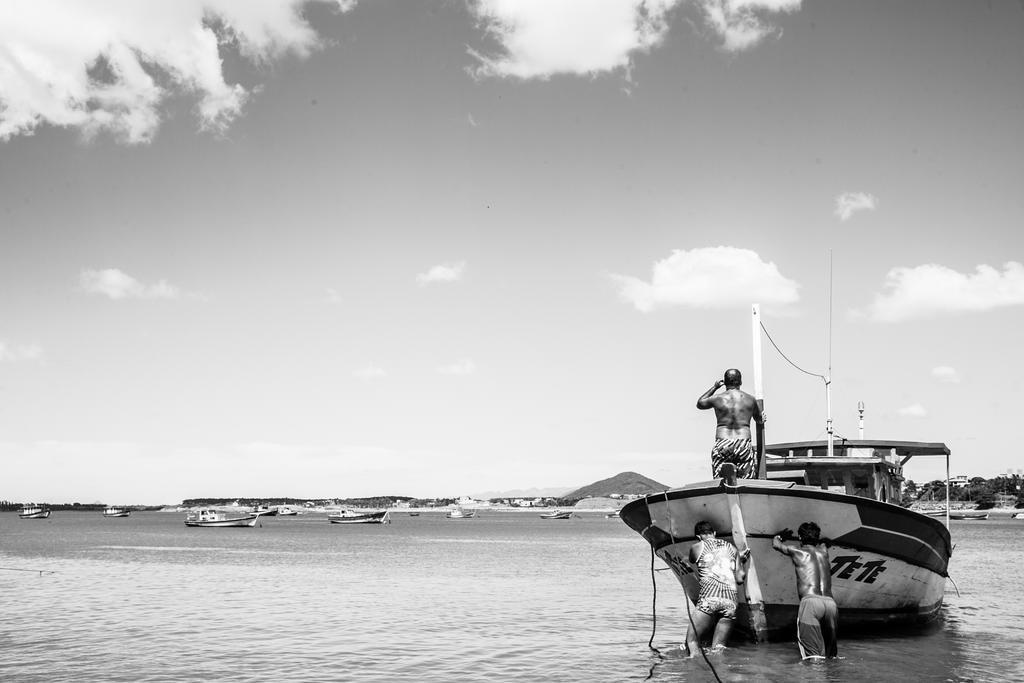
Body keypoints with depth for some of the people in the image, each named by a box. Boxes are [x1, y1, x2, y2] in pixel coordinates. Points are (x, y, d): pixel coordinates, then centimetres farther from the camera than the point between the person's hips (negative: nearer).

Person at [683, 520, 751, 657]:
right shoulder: (732, 548, 20)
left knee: (691, 640, -2)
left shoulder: (697, 547, 12)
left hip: (709, 598, -4)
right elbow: (740, 578, 14)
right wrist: (743, 561, 33)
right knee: (718, 647, 6)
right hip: (731, 601, 4)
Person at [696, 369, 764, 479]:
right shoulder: (750, 399, 7)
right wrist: (762, 418, 48)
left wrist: (715, 387, 26)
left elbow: (699, 404, 25)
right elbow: (760, 420, 24)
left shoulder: (717, 399, 3)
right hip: (744, 444, 1)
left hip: (722, 445, 0)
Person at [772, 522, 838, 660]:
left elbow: (776, 544, 33)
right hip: (830, 602, 4)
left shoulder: (797, 552, 13)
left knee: (813, 653, -10)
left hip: (810, 601, -4)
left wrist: (780, 536, 55)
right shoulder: (823, 550, 23)